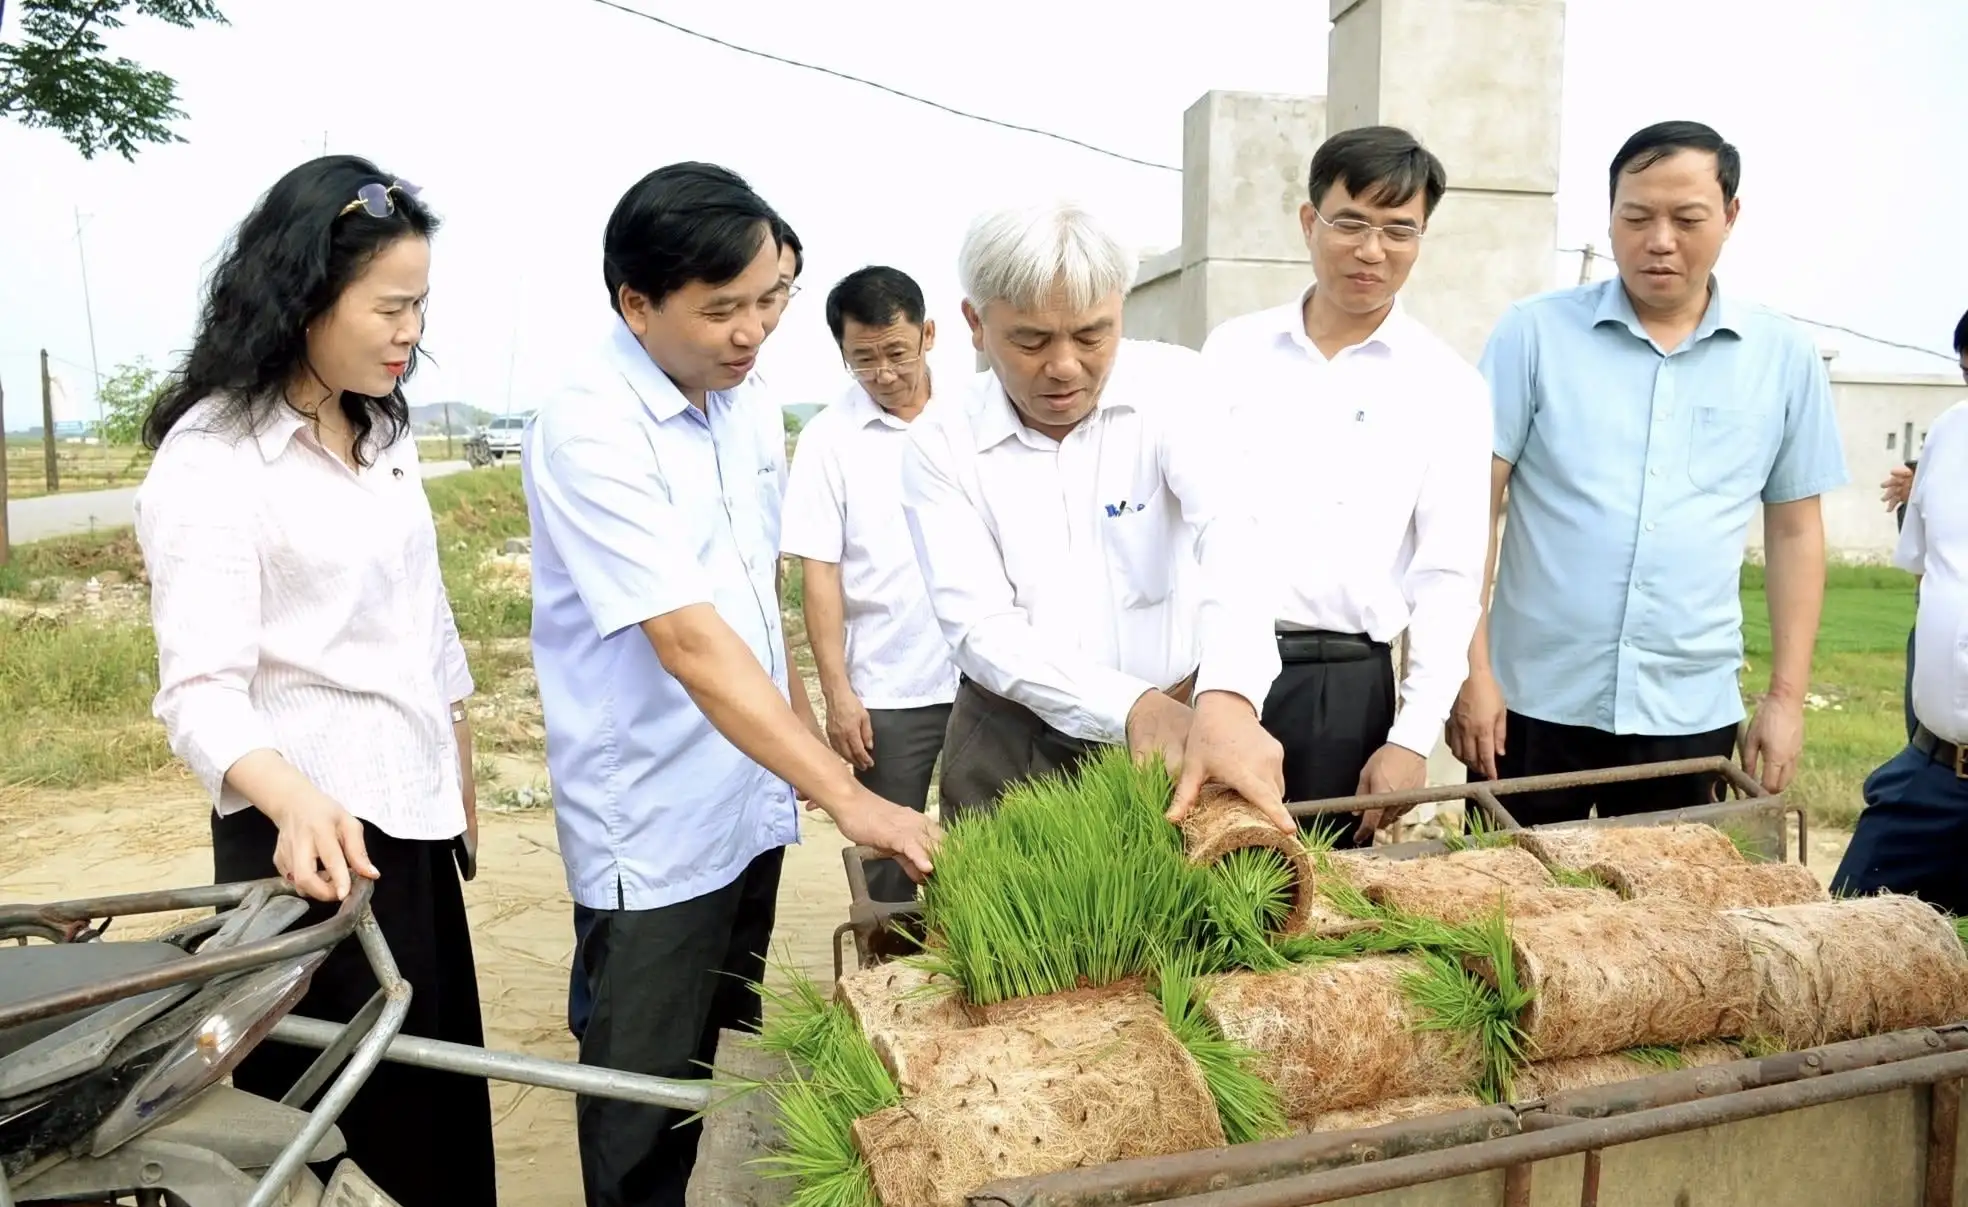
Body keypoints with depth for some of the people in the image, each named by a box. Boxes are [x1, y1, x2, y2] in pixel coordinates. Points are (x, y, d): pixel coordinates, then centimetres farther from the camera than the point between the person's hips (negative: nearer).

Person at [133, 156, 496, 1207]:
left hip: (415, 816, 7)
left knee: (444, 1104, 17)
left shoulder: (384, 432, 8)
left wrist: (461, 781, 18)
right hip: (314, 830, -7)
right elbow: (200, 689, -22)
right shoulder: (211, 457, -16)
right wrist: (296, 802, -41)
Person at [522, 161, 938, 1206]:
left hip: (753, 801, 7)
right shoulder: (587, 430, -21)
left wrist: (800, 733, 15)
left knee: (708, 1064, 22)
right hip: (654, 827, -7)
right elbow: (688, 641, -29)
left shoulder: (748, 410, 3)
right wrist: (849, 796, -33)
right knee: (646, 1087, 10)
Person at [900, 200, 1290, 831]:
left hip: (1183, 717, 0)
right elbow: (980, 628, -15)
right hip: (1010, 741, 1)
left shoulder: (1171, 386, -10)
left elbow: (1225, 531, -27)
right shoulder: (940, 443, -9)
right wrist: (1132, 706, -29)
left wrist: (1228, 699, -46)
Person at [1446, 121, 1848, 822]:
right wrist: (1472, 669, -10)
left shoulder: (1785, 358, 4)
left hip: (1692, 714, 2)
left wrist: (1786, 696, 6)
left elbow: (1794, 529, 10)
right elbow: (1475, 504, -6)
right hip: (1534, 702, -2)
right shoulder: (1534, 333, -4)